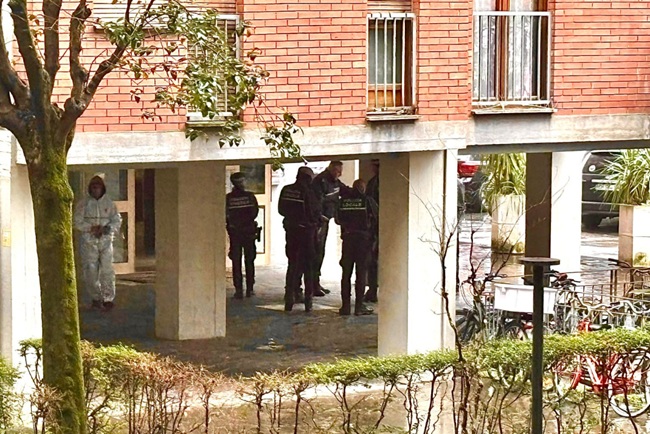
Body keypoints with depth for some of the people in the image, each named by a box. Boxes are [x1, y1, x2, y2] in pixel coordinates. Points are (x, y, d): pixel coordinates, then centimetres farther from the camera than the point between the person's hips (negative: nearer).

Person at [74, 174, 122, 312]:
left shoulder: (109, 203, 6)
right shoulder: (84, 203, 2)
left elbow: (117, 221, 7)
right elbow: (78, 222, -1)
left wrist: (105, 228, -11)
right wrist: (92, 228, -14)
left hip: (106, 240, 0)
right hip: (89, 242, 0)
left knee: (107, 270, -6)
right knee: (90, 271, 0)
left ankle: (108, 299, -1)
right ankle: (96, 298, 13)